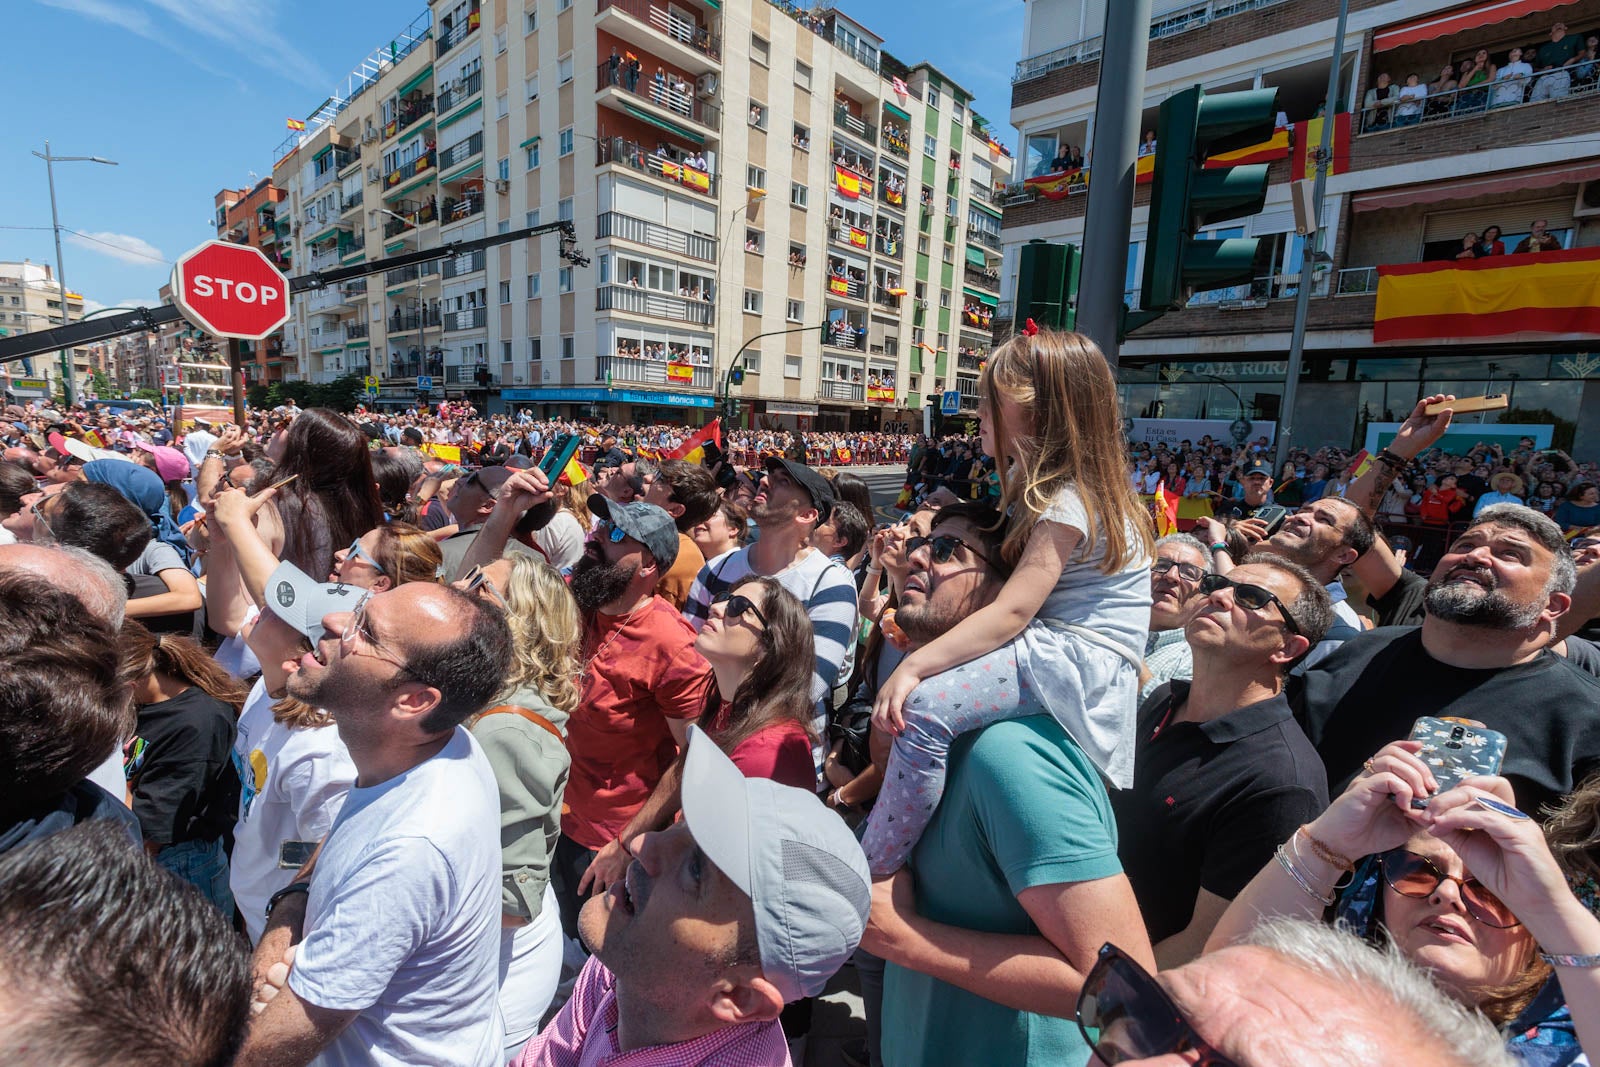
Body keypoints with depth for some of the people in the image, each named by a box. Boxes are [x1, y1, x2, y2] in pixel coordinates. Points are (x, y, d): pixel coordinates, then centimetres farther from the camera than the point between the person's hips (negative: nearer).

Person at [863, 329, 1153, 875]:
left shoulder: (1070, 502, -19)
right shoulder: (1040, 480, 11)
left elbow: (1012, 612, -29)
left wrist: (915, 665, -33)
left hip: (1082, 661, -11)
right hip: (1049, 644, 11)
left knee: (923, 707, -28)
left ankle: (871, 875, -16)